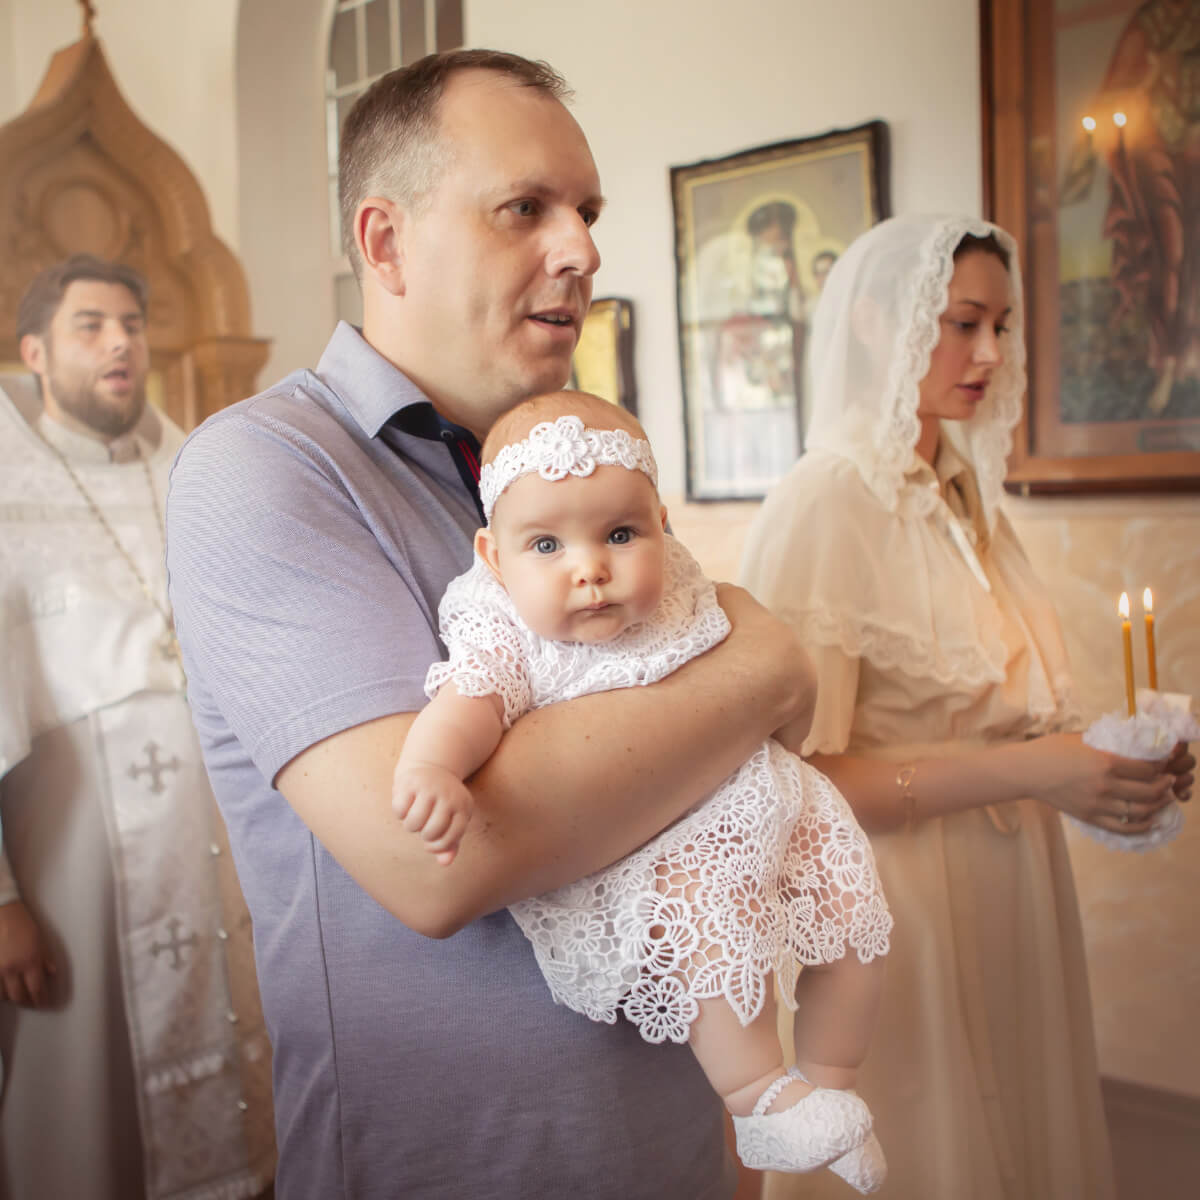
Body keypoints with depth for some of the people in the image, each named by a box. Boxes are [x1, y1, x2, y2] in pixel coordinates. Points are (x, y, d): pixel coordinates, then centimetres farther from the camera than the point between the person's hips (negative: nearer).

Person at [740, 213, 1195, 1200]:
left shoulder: (967, 498, 8)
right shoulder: (821, 509, -17)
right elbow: (798, 779, -22)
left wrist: (1098, 757, -1)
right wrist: (1024, 771, -25)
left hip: (1010, 899, 8)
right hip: (898, 918, -7)